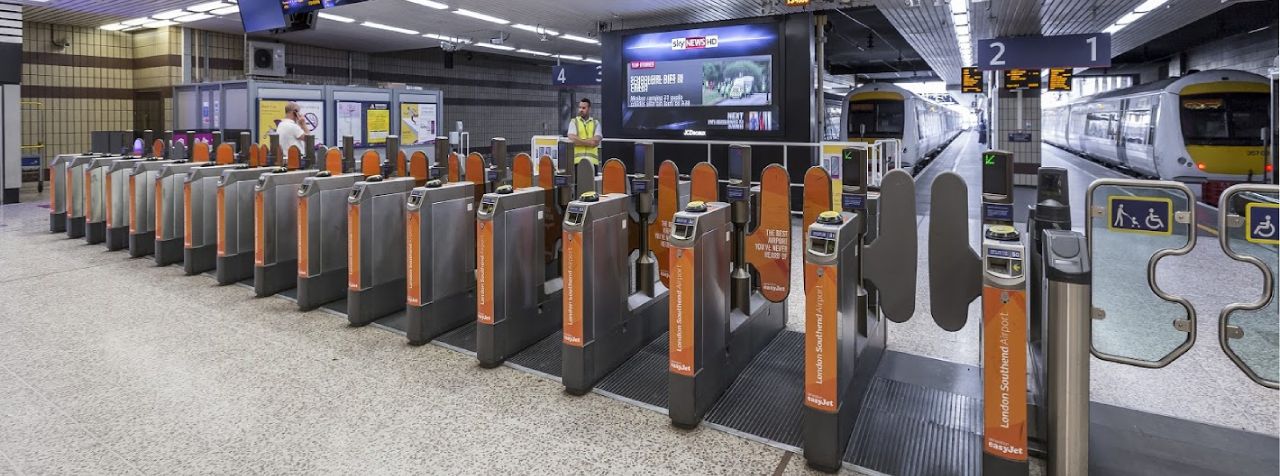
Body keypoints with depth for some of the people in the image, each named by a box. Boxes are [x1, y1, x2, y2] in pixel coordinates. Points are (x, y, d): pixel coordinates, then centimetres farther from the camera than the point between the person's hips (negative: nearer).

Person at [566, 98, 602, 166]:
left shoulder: (596, 123, 12)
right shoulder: (574, 121, 10)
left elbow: (596, 141, -2)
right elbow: (572, 139, -6)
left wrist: (579, 141, -6)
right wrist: (590, 142, -6)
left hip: (592, 160, 1)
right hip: (577, 159, -1)